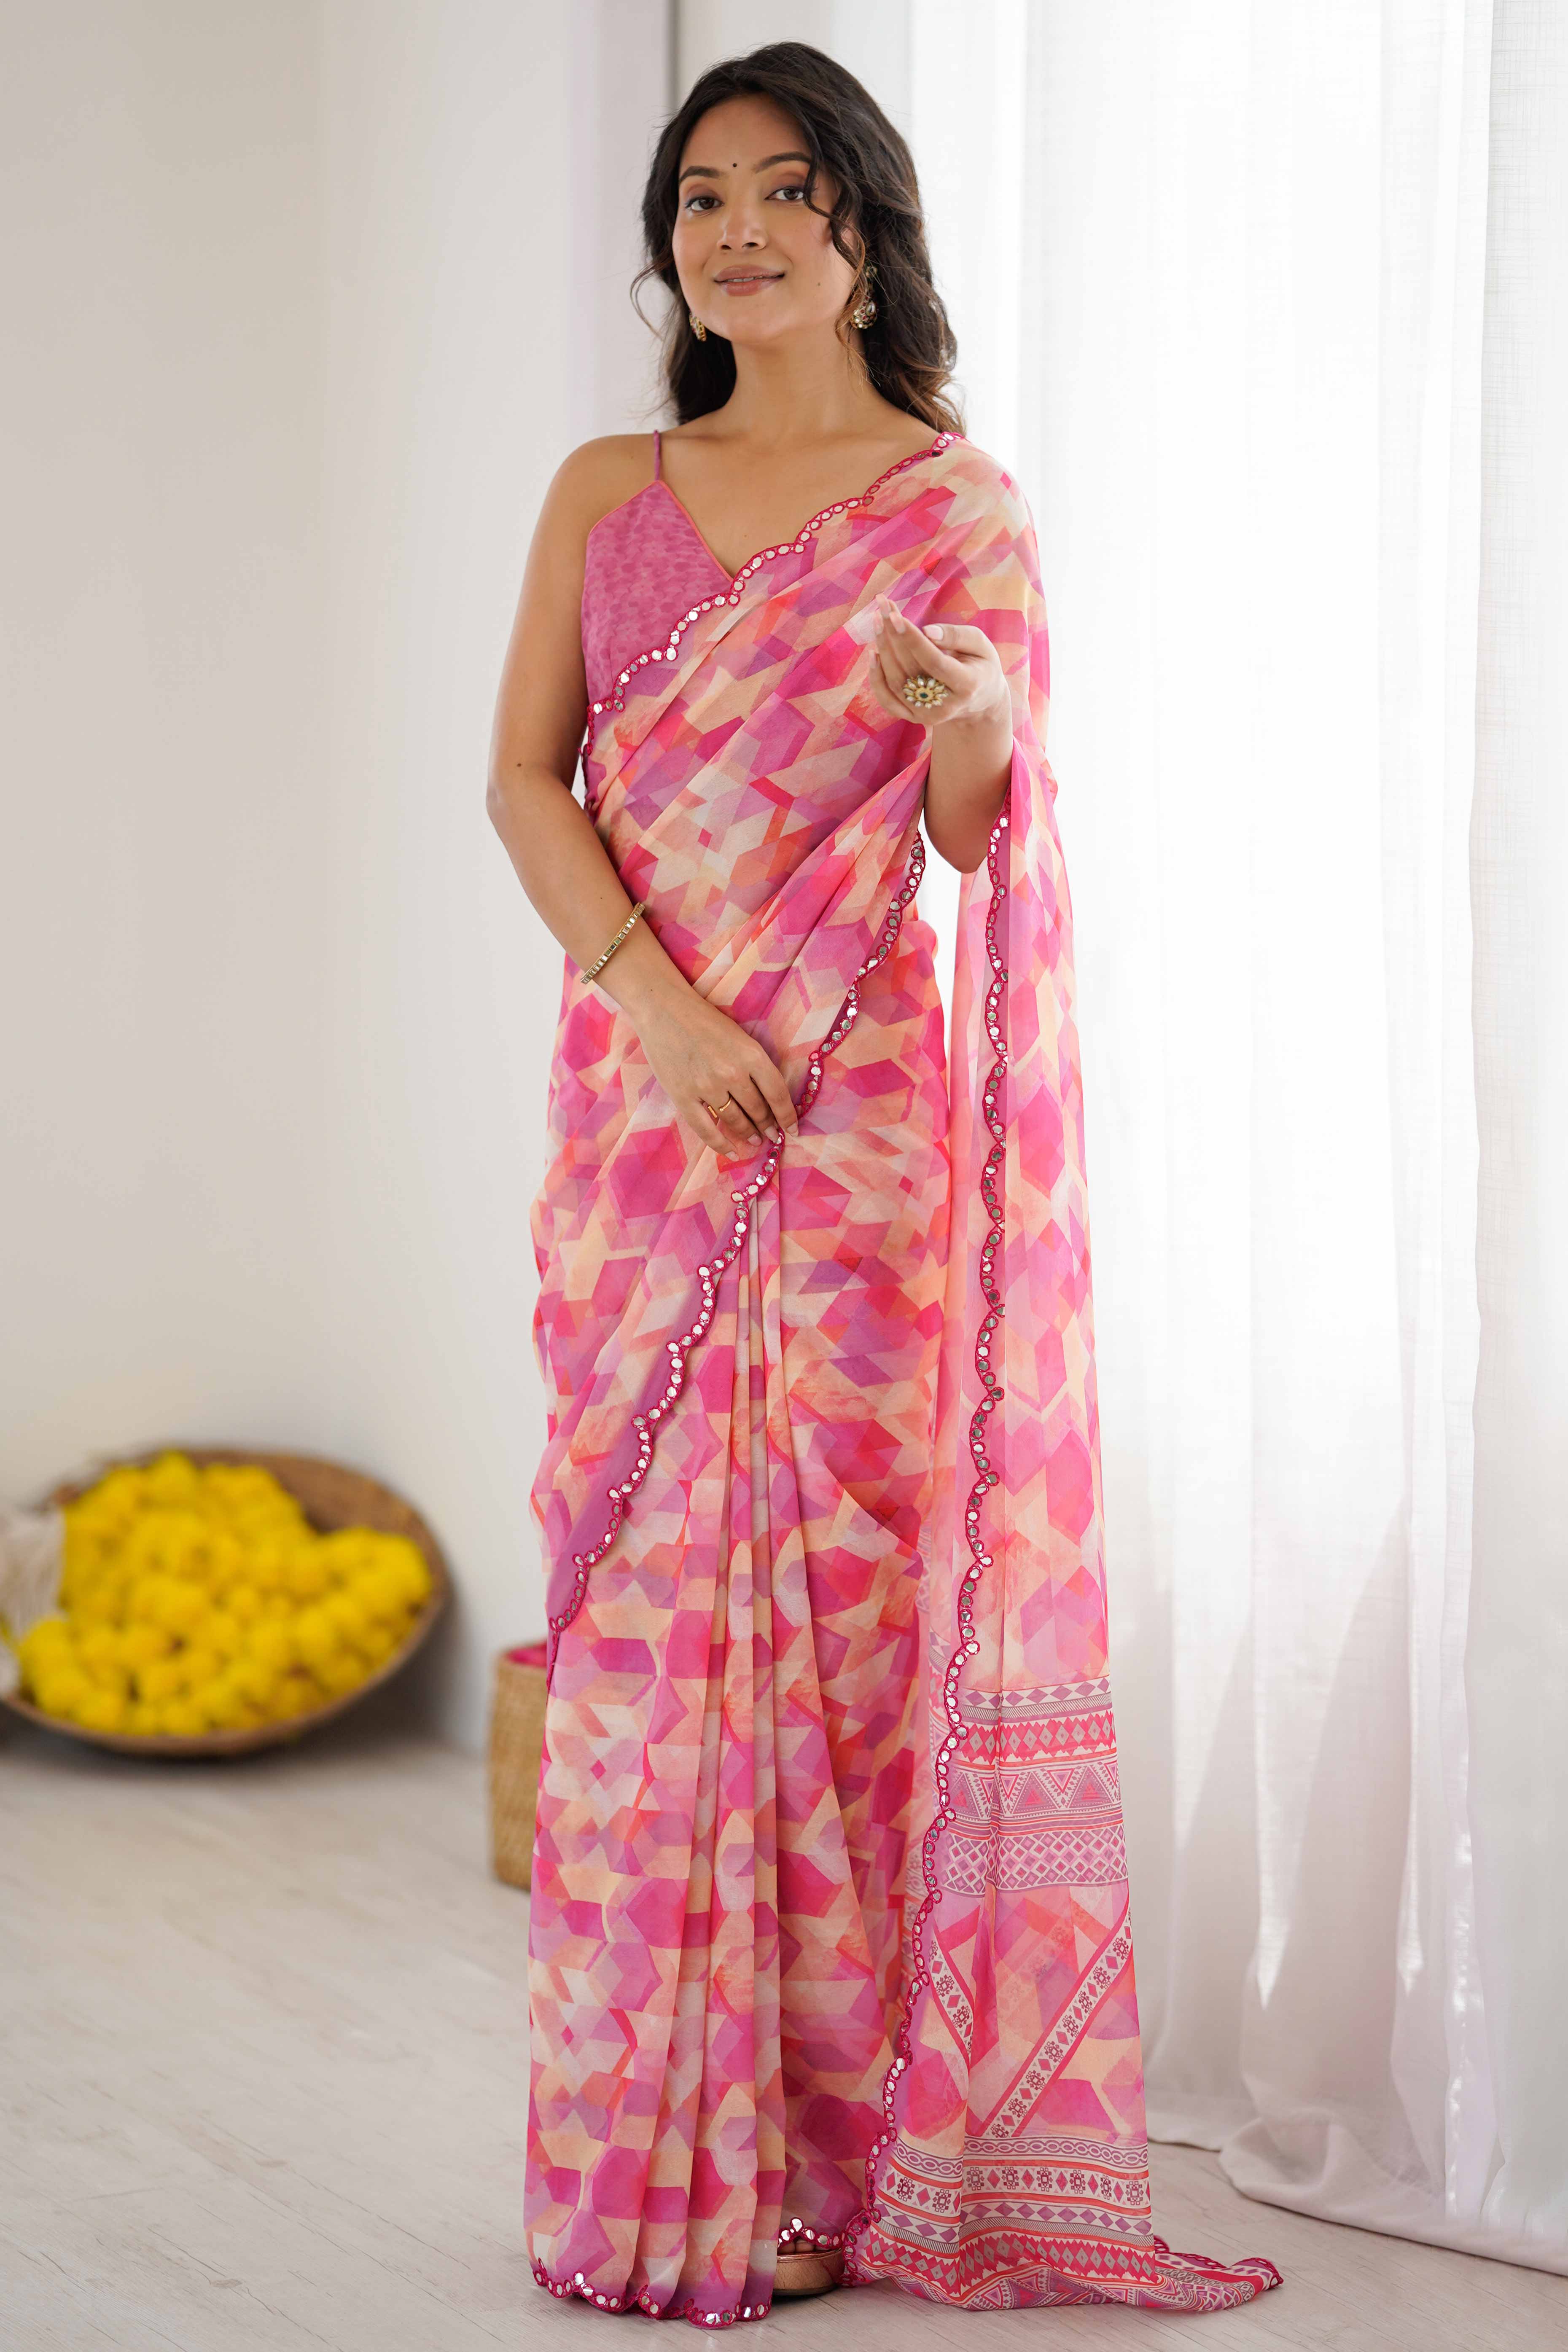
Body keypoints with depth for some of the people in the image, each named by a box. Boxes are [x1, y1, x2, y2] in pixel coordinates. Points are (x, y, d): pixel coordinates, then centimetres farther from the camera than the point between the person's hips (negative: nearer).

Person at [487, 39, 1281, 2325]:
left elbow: (979, 838, -1)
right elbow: (523, 777, 4)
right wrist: (654, 1002, -11)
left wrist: (976, 715, -25)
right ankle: (648, 2150, 11)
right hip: (641, 1096, 3)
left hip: (858, 1101, -3)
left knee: (850, 1571, -5)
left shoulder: (960, 507, 4)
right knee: (641, 1581, 2)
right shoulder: (608, 492, 13)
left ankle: (840, 2147, 5)